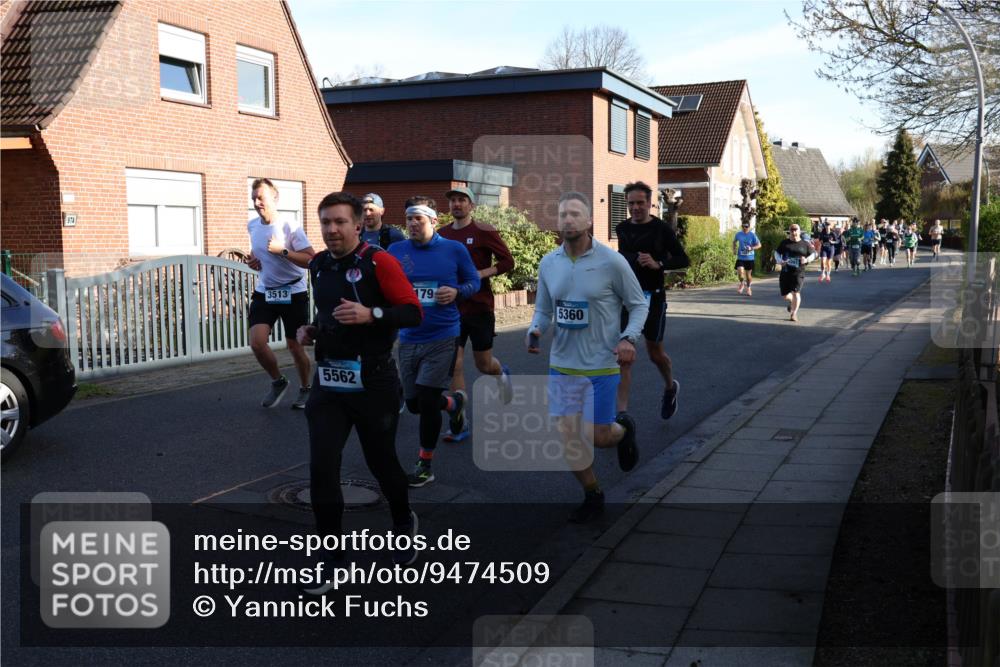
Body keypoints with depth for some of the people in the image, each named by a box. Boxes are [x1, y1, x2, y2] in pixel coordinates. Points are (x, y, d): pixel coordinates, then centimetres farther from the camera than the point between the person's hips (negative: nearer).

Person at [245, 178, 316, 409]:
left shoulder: (290, 227, -15)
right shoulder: (252, 226, 3)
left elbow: (312, 260, -19)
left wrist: (283, 251, -25)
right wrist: (253, 260, 4)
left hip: (293, 294, -4)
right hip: (264, 292, 4)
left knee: (295, 346, 5)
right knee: (257, 343, -11)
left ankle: (304, 389, 29)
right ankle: (278, 382, 15)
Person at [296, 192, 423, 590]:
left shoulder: (379, 262, -11)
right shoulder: (318, 266, 8)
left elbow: (413, 312, -14)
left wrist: (371, 314, -28)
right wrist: (311, 330, 6)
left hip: (373, 383, -4)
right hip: (328, 383, 5)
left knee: (381, 462, 12)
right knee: (322, 468, -5)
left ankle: (404, 524, 42)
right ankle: (331, 558, 6)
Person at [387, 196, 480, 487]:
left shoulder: (454, 250, -4)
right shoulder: (395, 252, 0)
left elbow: (474, 281, 6)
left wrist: (456, 292, -14)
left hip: (442, 337, -3)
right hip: (409, 339, 4)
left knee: (426, 402, -7)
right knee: (413, 404, 10)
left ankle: (425, 466, 12)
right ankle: (454, 402, 44)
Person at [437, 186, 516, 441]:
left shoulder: (484, 233, -7)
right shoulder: (442, 234, 6)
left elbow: (508, 260, -6)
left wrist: (481, 273, -19)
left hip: (480, 307, -3)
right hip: (452, 309, 3)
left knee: (484, 364, 9)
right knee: (455, 366, -4)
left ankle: (502, 373, 47)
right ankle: (460, 425, 2)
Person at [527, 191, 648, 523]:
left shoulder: (612, 262, -12)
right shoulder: (548, 263, 0)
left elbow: (639, 305, -2)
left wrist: (629, 338, -19)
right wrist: (535, 330, -11)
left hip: (600, 366, -4)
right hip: (562, 364, 4)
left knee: (597, 437, 0)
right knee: (568, 439, 3)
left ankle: (623, 428, 37)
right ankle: (593, 496, 27)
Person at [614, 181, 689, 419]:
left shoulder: (662, 229, -6)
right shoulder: (622, 229, 7)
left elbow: (683, 260, -6)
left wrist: (658, 264, -20)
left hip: (652, 297, -3)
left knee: (655, 352, 10)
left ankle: (670, 387, 42)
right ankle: (622, 412, -5)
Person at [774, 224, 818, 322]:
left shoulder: (805, 244, 4)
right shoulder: (784, 243, 7)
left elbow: (812, 255, 11)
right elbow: (777, 253, 11)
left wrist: (807, 260, -10)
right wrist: (779, 261, -10)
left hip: (799, 272, -2)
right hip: (785, 272, 2)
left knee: (796, 292, -15)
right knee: (784, 295, 6)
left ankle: (794, 313, -5)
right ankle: (792, 301, 42)